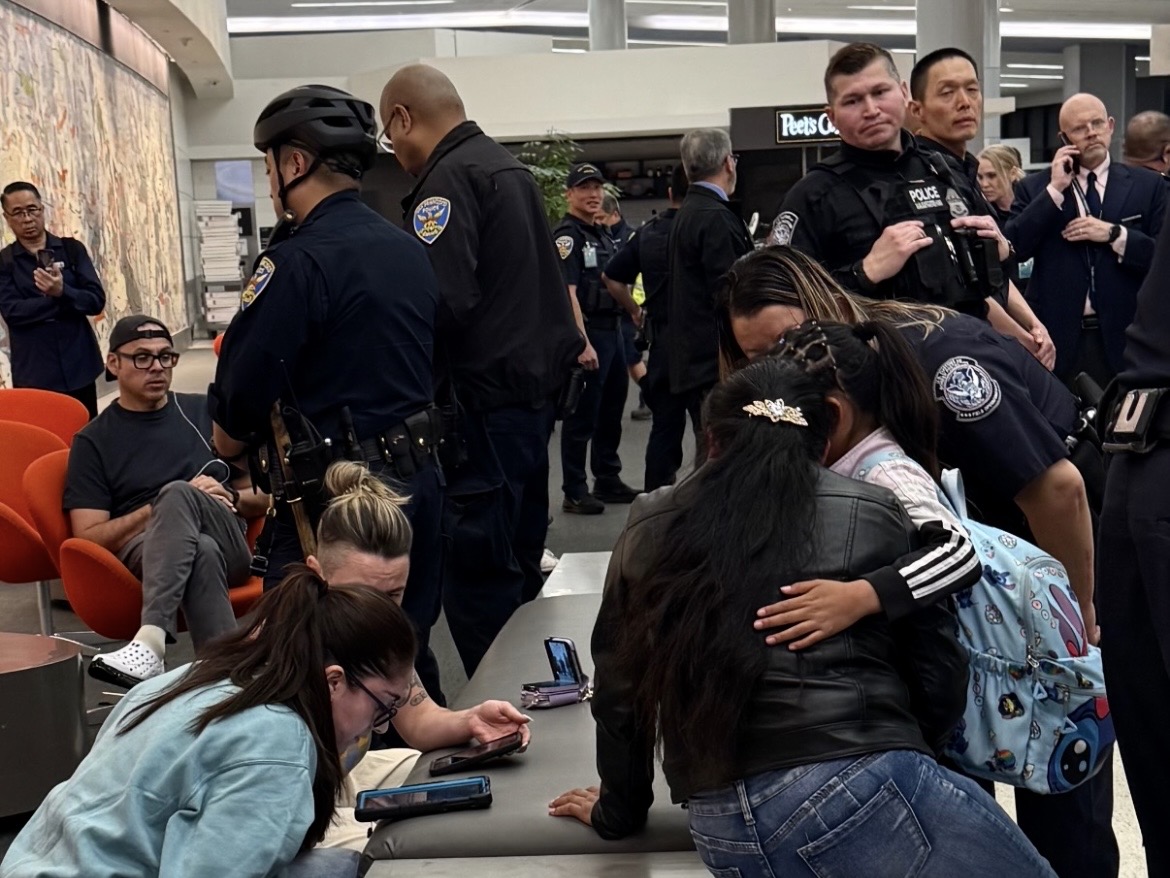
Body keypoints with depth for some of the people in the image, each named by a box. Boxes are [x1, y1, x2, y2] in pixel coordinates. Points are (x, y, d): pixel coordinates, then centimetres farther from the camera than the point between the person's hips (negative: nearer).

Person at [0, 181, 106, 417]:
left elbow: (96, 301, -2)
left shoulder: (72, 249, 5)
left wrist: (62, 292, -21)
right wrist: (67, 303, -13)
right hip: (34, 372, -1)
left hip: (78, 365, 2)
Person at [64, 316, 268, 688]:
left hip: (228, 547, 2)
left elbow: (262, 498, 21)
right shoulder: (94, 441, 12)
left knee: (178, 495, -34)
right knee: (201, 552, -39)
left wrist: (231, 498, -2)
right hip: (142, 553, -1)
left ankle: (150, 643, -51)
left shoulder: (206, 412, 19)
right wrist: (162, 508, -10)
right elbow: (89, 539, 2)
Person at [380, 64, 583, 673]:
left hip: (485, 400, -10)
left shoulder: (449, 178, -13)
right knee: (519, 563, 18)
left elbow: (441, 299, -24)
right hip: (534, 387, 10)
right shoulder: (507, 165, 18)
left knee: (478, 578, -5)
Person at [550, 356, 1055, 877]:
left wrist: (617, 812, 35)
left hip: (721, 833, 4)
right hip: (857, 790, -4)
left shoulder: (650, 530, 12)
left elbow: (620, 692, 20)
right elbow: (940, 678, 9)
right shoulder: (872, 515, 6)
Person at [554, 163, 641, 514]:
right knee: (582, 415, -4)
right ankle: (574, 492, 2)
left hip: (613, 329, 9)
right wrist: (581, 342, -27)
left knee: (612, 410, 15)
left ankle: (608, 481, 27)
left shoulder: (602, 235, 17)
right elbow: (567, 293, -20)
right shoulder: (567, 235, -11)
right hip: (588, 331, -9)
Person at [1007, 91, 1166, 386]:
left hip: (1122, 337, 1)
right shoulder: (1034, 187, 6)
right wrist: (1055, 189, -9)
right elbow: (1014, 248, -8)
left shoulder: (1146, 185, 6)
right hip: (1057, 338, -1)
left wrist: (1114, 234, -12)